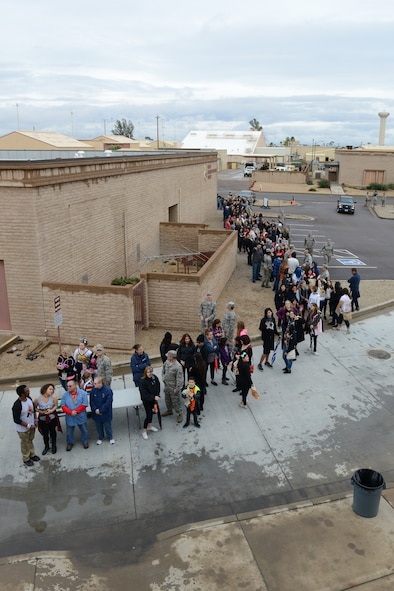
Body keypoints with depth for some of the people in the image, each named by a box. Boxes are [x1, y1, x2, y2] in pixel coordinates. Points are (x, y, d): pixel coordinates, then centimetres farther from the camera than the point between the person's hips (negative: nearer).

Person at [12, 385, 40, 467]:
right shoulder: (17, 405, -34)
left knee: (30, 440, 27)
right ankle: (26, 459, 39)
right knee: (25, 443, 17)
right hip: (23, 429, -6)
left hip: (31, 425, 6)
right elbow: (16, 420, -26)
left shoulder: (29, 398, -12)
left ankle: (32, 455, 49)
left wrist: (35, 421, 5)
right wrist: (28, 425, -21)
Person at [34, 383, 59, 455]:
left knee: (52, 432, 18)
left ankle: (53, 446, 41)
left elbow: (56, 405, -7)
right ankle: (46, 447, 40)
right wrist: (40, 411, -21)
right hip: (43, 419, 0)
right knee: (45, 433, 13)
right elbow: (34, 408, -5)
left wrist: (51, 410, -24)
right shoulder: (37, 398, -18)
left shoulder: (53, 397, -20)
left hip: (52, 418, 0)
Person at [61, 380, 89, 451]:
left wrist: (76, 411, -20)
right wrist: (71, 412, -21)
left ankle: (85, 441, 38)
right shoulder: (65, 394, -5)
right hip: (70, 417, 1)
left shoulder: (83, 393, -12)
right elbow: (63, 406, -8)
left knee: (84, 430, 16)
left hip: (81, 417, -1)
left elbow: (84, 405, -14)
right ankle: (70, 443, 37)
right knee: (69, 431, 15)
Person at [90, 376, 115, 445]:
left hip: (105, 413, -4)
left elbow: (108, 403, -20)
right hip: (96, 413, 4)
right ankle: (100, 438, 41)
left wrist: (100, 410, -18)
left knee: (107, 426, 13)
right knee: (98, 426, 19)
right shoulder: (93, 390, -9)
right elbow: (91, 401, -2)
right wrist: (95, 409, -15)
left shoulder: (108, 390, -22)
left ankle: (110, 438, 34)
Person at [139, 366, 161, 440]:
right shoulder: (142, 381, -26)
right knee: (149, 415, -4)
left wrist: (157, 397, -11)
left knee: (152, 411, 20)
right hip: (146, 400, -5)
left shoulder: (155, 378, -11)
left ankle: (149, 426, 43)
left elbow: (158, 389, 1)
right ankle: (144, 431, 13)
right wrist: (154, 397, -27)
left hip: (153, 399, 5)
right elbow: (144, 394, -24)